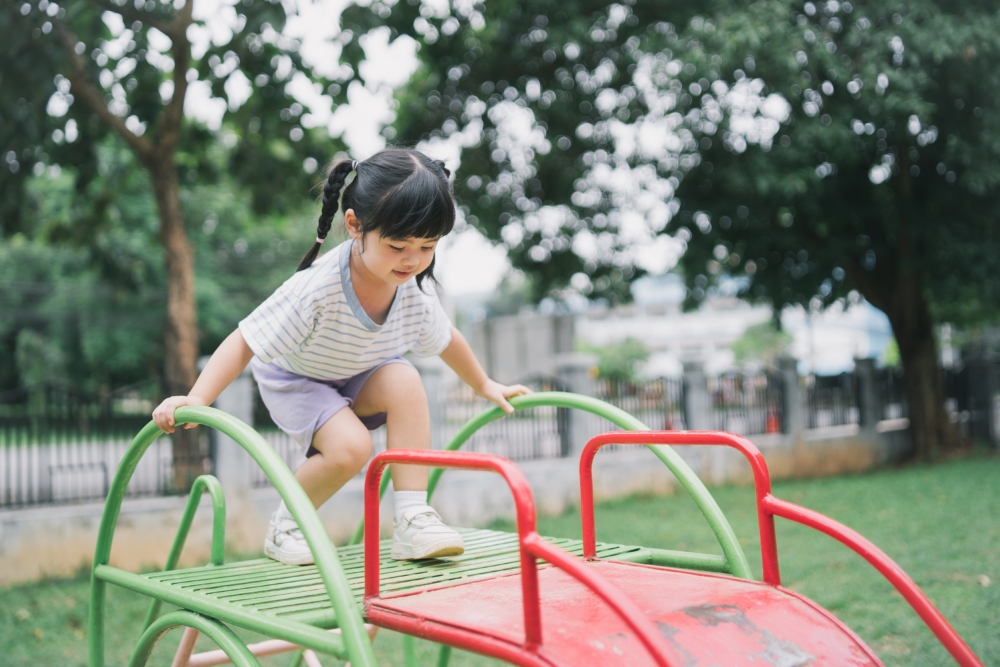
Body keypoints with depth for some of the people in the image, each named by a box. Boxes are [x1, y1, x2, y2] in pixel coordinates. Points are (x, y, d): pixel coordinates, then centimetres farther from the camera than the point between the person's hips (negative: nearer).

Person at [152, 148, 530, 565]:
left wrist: (484, 385, 15)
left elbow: (446, 340, 2)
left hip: (360, 378, 5)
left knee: (405, 381, -27)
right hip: (295, 380, -5)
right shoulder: (316, 289, -37)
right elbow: (245, 343, -32)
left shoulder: (415, 292, -19)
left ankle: (412, 519, -22)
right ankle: (285, 525, 0)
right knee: (350, 448, -29)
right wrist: (197, 399, -42)